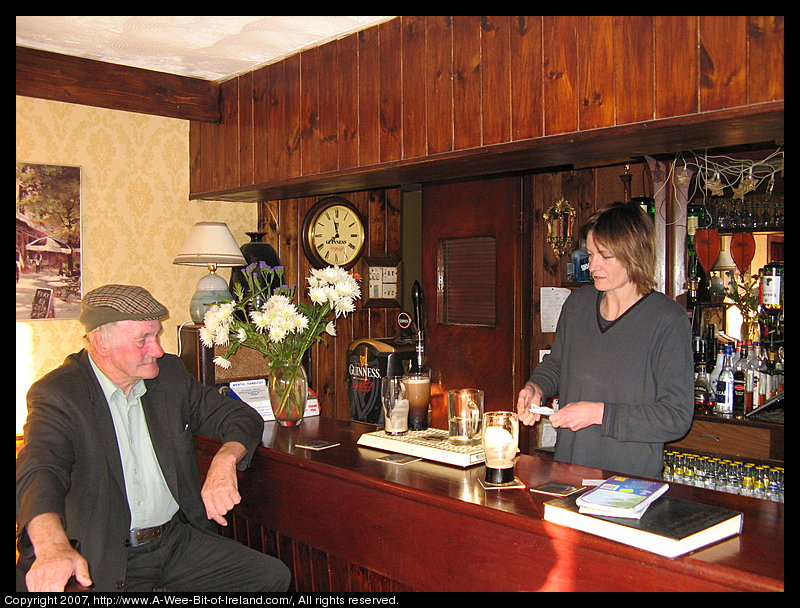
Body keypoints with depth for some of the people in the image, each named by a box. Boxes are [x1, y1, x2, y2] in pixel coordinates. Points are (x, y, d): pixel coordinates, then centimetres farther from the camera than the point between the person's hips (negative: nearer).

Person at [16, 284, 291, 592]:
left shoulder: (170, 374, 5)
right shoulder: (58, 394, -10)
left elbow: (244, 417, 9)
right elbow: (40, 471, -27)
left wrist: (224, 462, -14)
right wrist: (53, 546, -48)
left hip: (179, 539, 5)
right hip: (102, 559, -5)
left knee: (274, 575, -10)